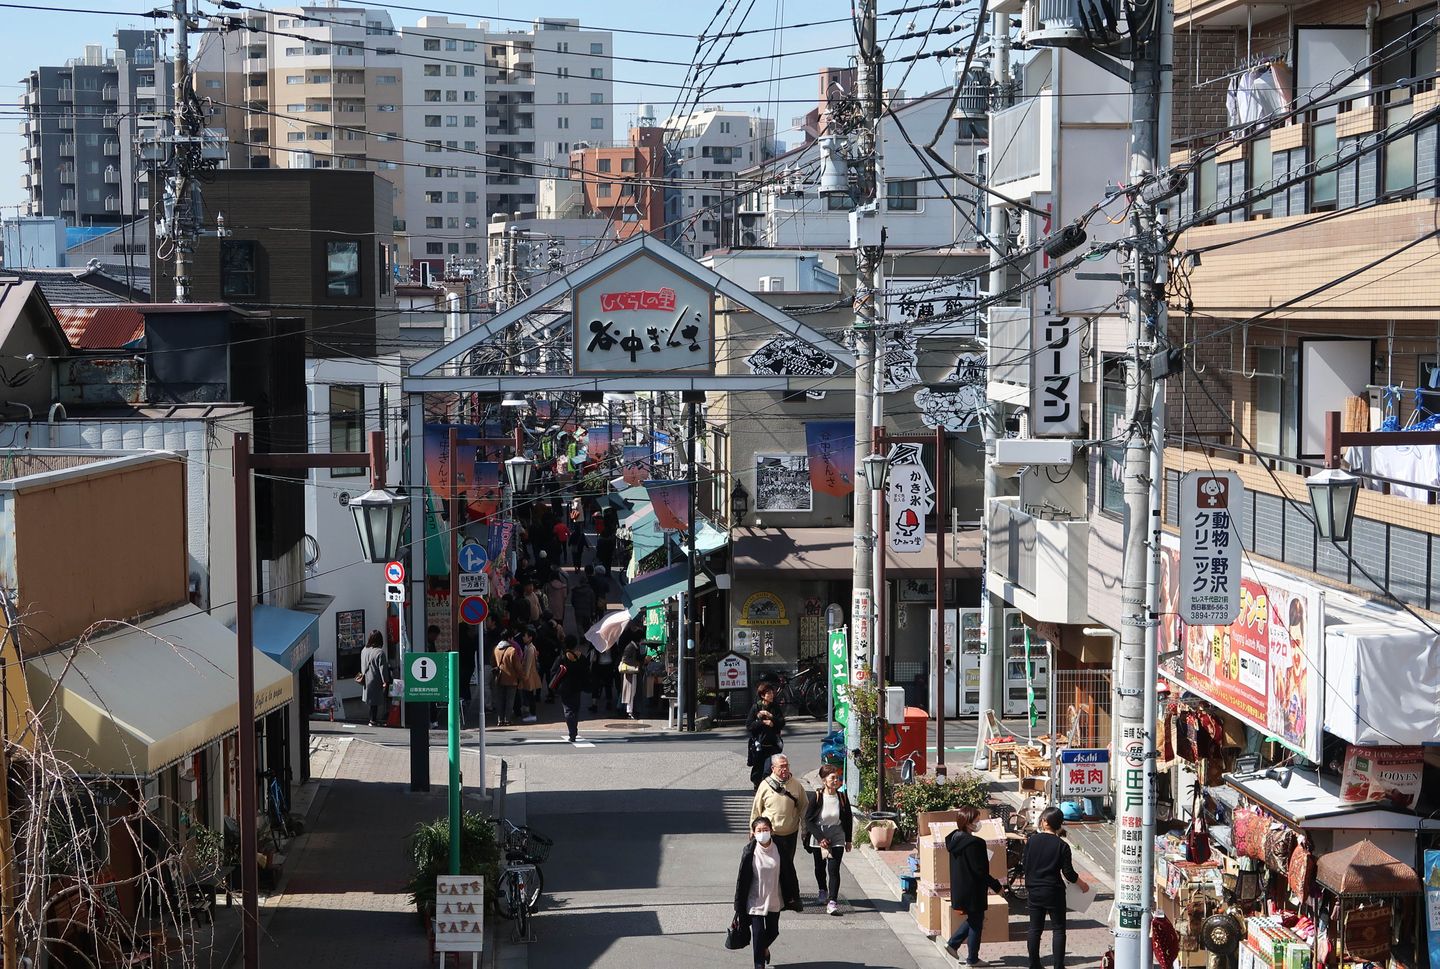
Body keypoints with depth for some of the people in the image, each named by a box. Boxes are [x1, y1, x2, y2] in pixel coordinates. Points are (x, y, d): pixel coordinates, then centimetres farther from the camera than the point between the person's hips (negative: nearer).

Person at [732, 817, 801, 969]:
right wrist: (739, 903, -8)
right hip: (755, 900, -3)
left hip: (774, 900, 3)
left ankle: (764, 947, 48)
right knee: (758, 933, -2)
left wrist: (792, 897, 7)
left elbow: (789, 873, 2)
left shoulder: (779, 849, -8)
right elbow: (742, 877, -10)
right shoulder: (749, 852, -15)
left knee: (773, 931, 15)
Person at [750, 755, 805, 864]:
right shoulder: (765, 785, -7)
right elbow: (756, 810, 2)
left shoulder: (797, 784, -3)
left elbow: (803, 808, 5)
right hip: (769, 834, -2)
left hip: (790, 834, 2)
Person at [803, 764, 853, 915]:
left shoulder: (842, 797, -5)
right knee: (820, 867, 19)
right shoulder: (817, 797, -13)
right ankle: (823, 891, 46)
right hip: (818, 836, 0)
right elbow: (808, 819, -10)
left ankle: (832, 902, -15)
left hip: (837, 837, 0)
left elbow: (848, 820, 6)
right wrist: (820, 838, -16)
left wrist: (848, 840, 8)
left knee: (834, 869, -12)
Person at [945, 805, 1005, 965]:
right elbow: (980, 870, -22)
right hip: (973, 891, -8)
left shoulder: (954, 839, 2)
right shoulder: (974, 843, -25)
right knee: (976, 923, 8)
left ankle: (953, 943, 21)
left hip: (959, 890, 8)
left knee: (972, 919, 26)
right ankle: (972, 959, 17)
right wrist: (997, 886, -11)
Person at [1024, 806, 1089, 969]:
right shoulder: (1062, 846, -11)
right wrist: (1082, 884, 9)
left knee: (1035, 929, 10)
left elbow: (1026, 865, 6)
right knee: (1058, 929, 5)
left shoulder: (1032, 841, -2)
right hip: (1053, 892, -3)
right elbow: (1069, 874, -8)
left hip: (1034, 892, 3)